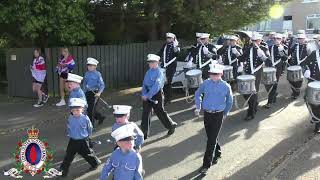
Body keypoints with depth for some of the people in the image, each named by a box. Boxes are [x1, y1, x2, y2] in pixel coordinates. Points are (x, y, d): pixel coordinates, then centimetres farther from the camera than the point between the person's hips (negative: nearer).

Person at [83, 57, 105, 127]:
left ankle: (91, 124, 11)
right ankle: (100, 117, 34)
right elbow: (84, 84, 18)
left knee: (91, 109, -5)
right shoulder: (86, 74, 8)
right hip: (87, 93, 6)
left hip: (94, 93, -6)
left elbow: (102, 85, -12)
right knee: (89, 108, 12)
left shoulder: (97, 74, -9)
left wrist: (99, 93, -25)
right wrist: (84, 92, 18)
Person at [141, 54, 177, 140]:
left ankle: (171, 125, 29)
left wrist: (148, 95, -25)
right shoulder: (148, 71, 9)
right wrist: (144, 94, -7)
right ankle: (144, 133, 15)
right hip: (147, 94, 7)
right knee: (145, 113, 6)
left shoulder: (159, 72, -15)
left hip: (156, 94, -7)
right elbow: (144, 83, 7)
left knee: (159, 112, 4)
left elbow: (156, 86, -23)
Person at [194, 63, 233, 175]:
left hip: (218, 116, -3)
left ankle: (206, 164, 2)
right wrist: (198, 107, 5)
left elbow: (229, 101, 9)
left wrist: (225, 114, 15)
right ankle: (217, 153, 44)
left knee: (212, 140, -5)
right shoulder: (206, 83, -4)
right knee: (210, 137, 16)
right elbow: (198, 94, 13)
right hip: (207, 114, 3)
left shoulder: (226, 86, -7)